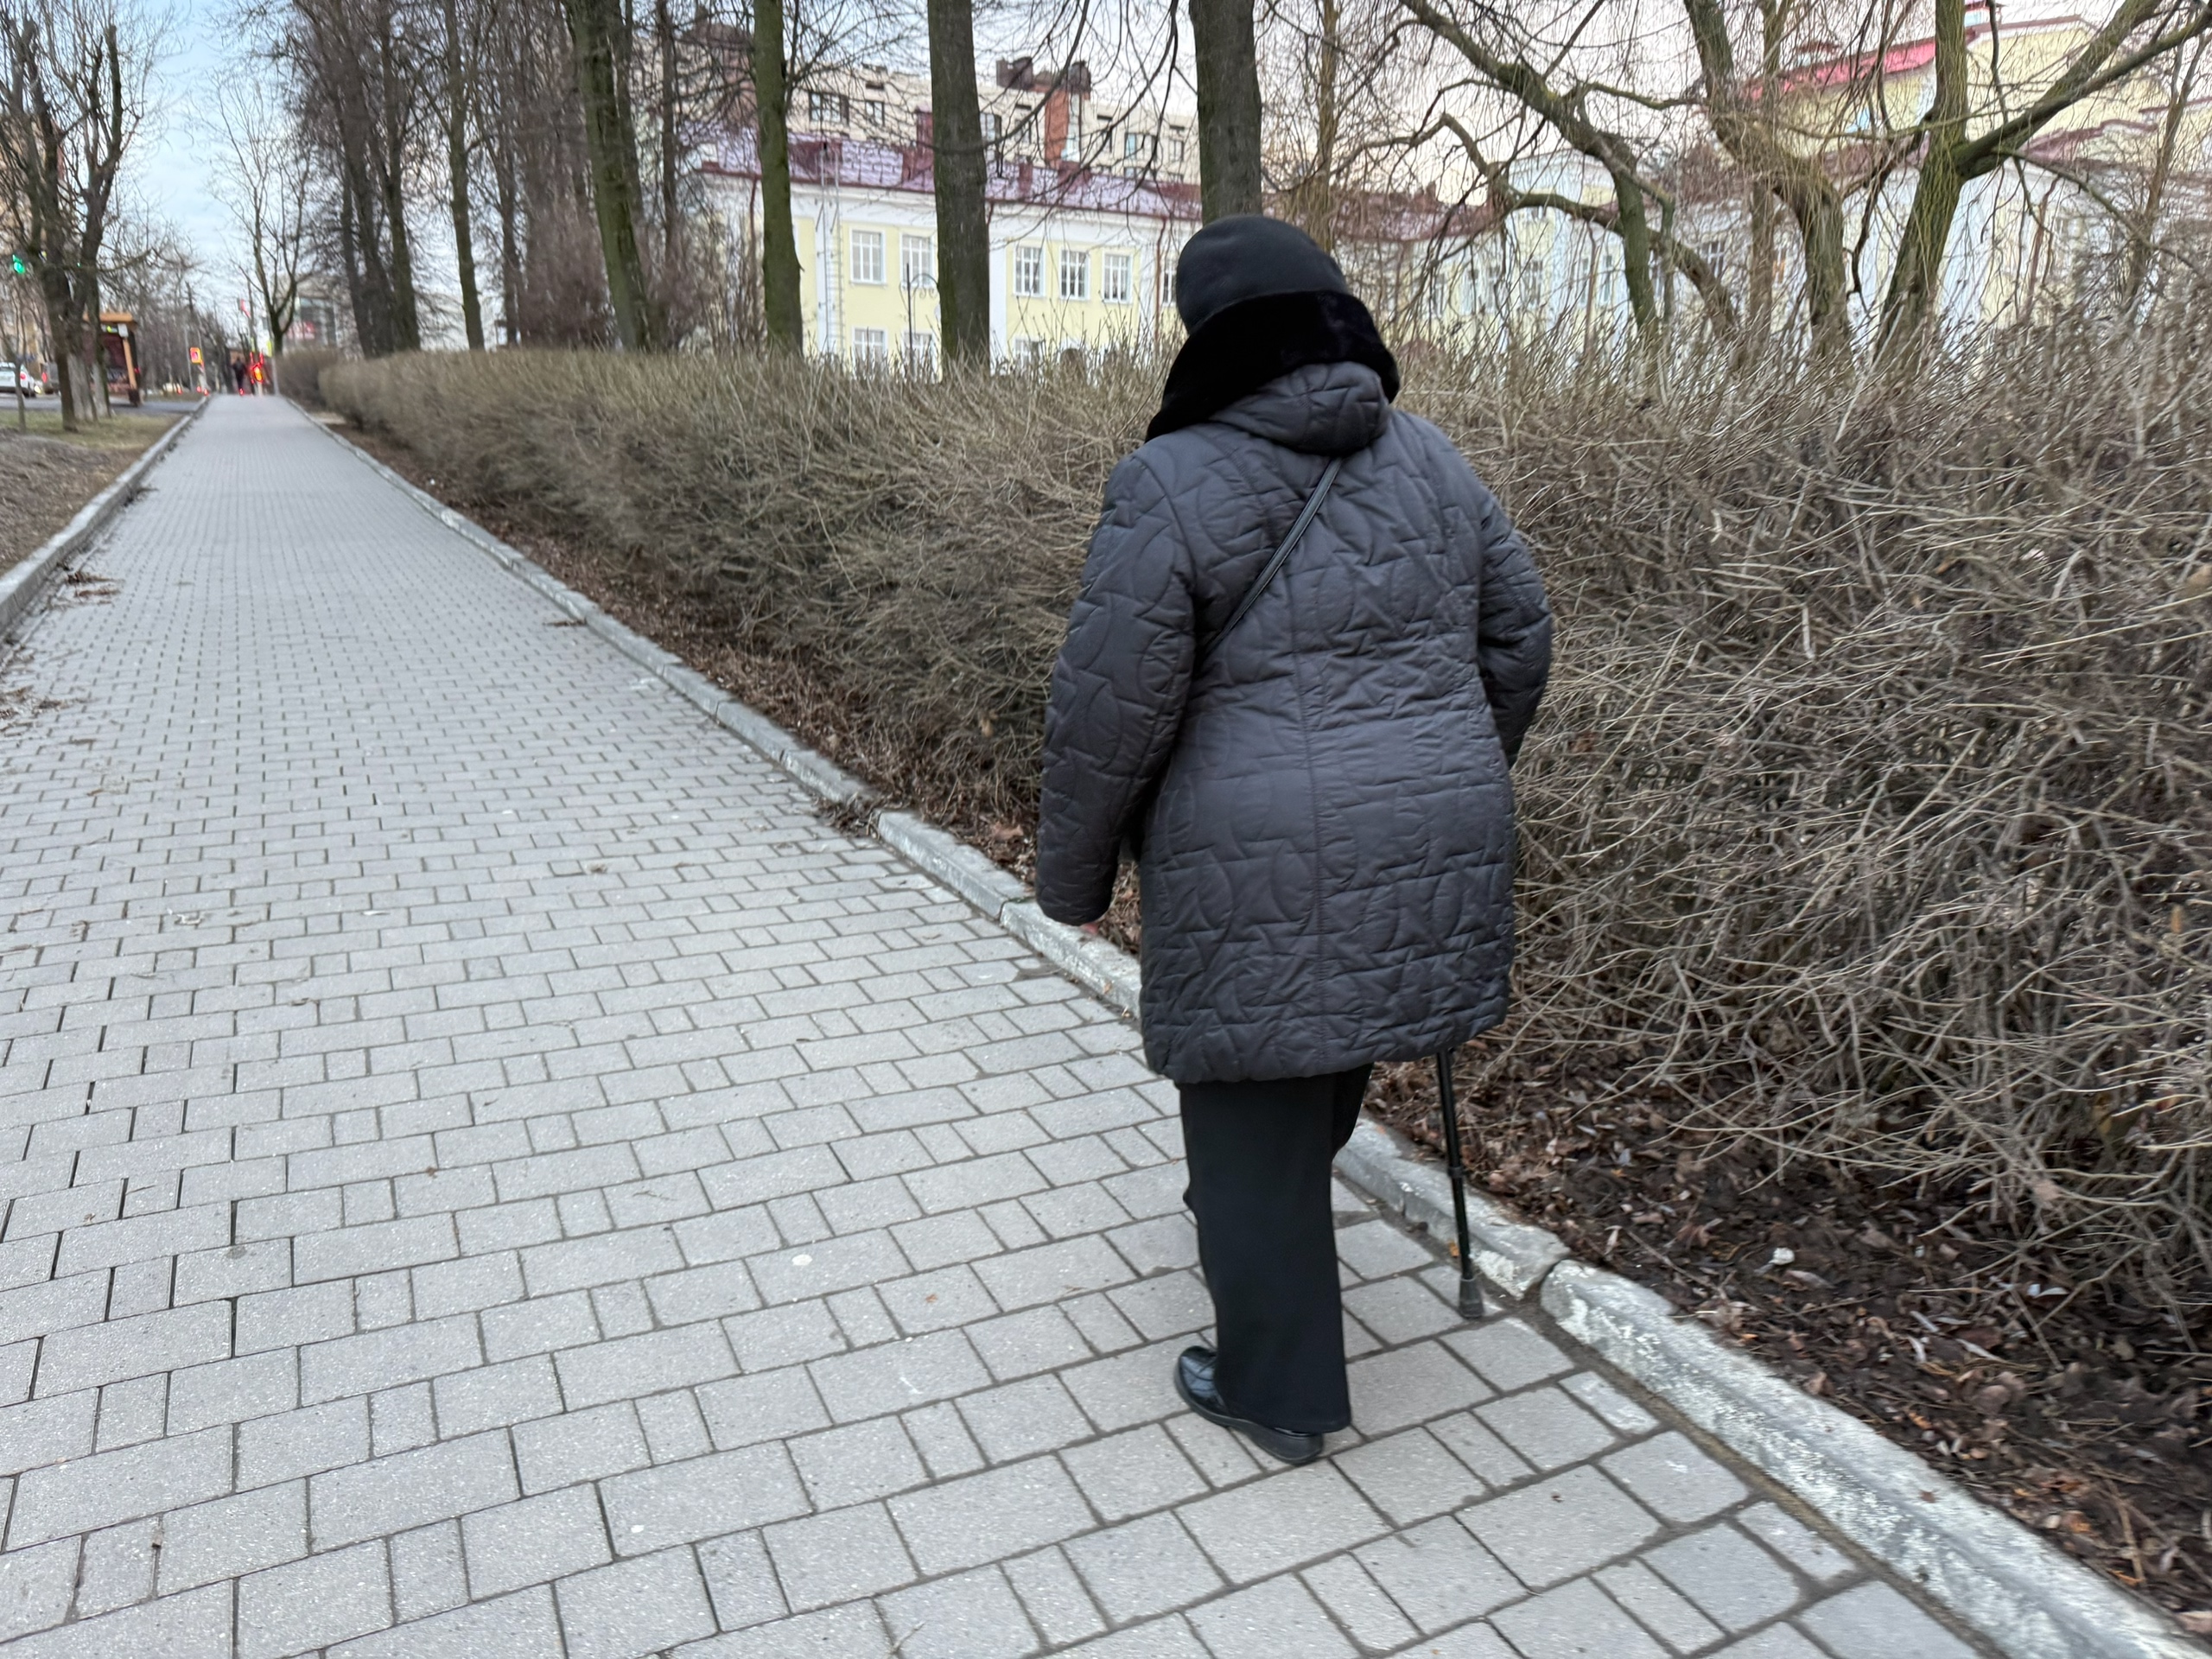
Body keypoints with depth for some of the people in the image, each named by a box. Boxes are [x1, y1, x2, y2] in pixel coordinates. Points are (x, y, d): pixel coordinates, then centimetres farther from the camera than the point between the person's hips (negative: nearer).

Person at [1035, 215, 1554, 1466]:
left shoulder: (1173, 485, -12)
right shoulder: (1430, 459, 6)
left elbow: (1111, 709, -12)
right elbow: (1521, 638, 11)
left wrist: (1074, 871, 1)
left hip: (1261, 869, -6)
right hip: (1432, 846, 7)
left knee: (1256, 1118, 9)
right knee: (1329, 1043, 28)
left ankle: (1279, 1390, 24)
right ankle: (1248, 1211, 54)